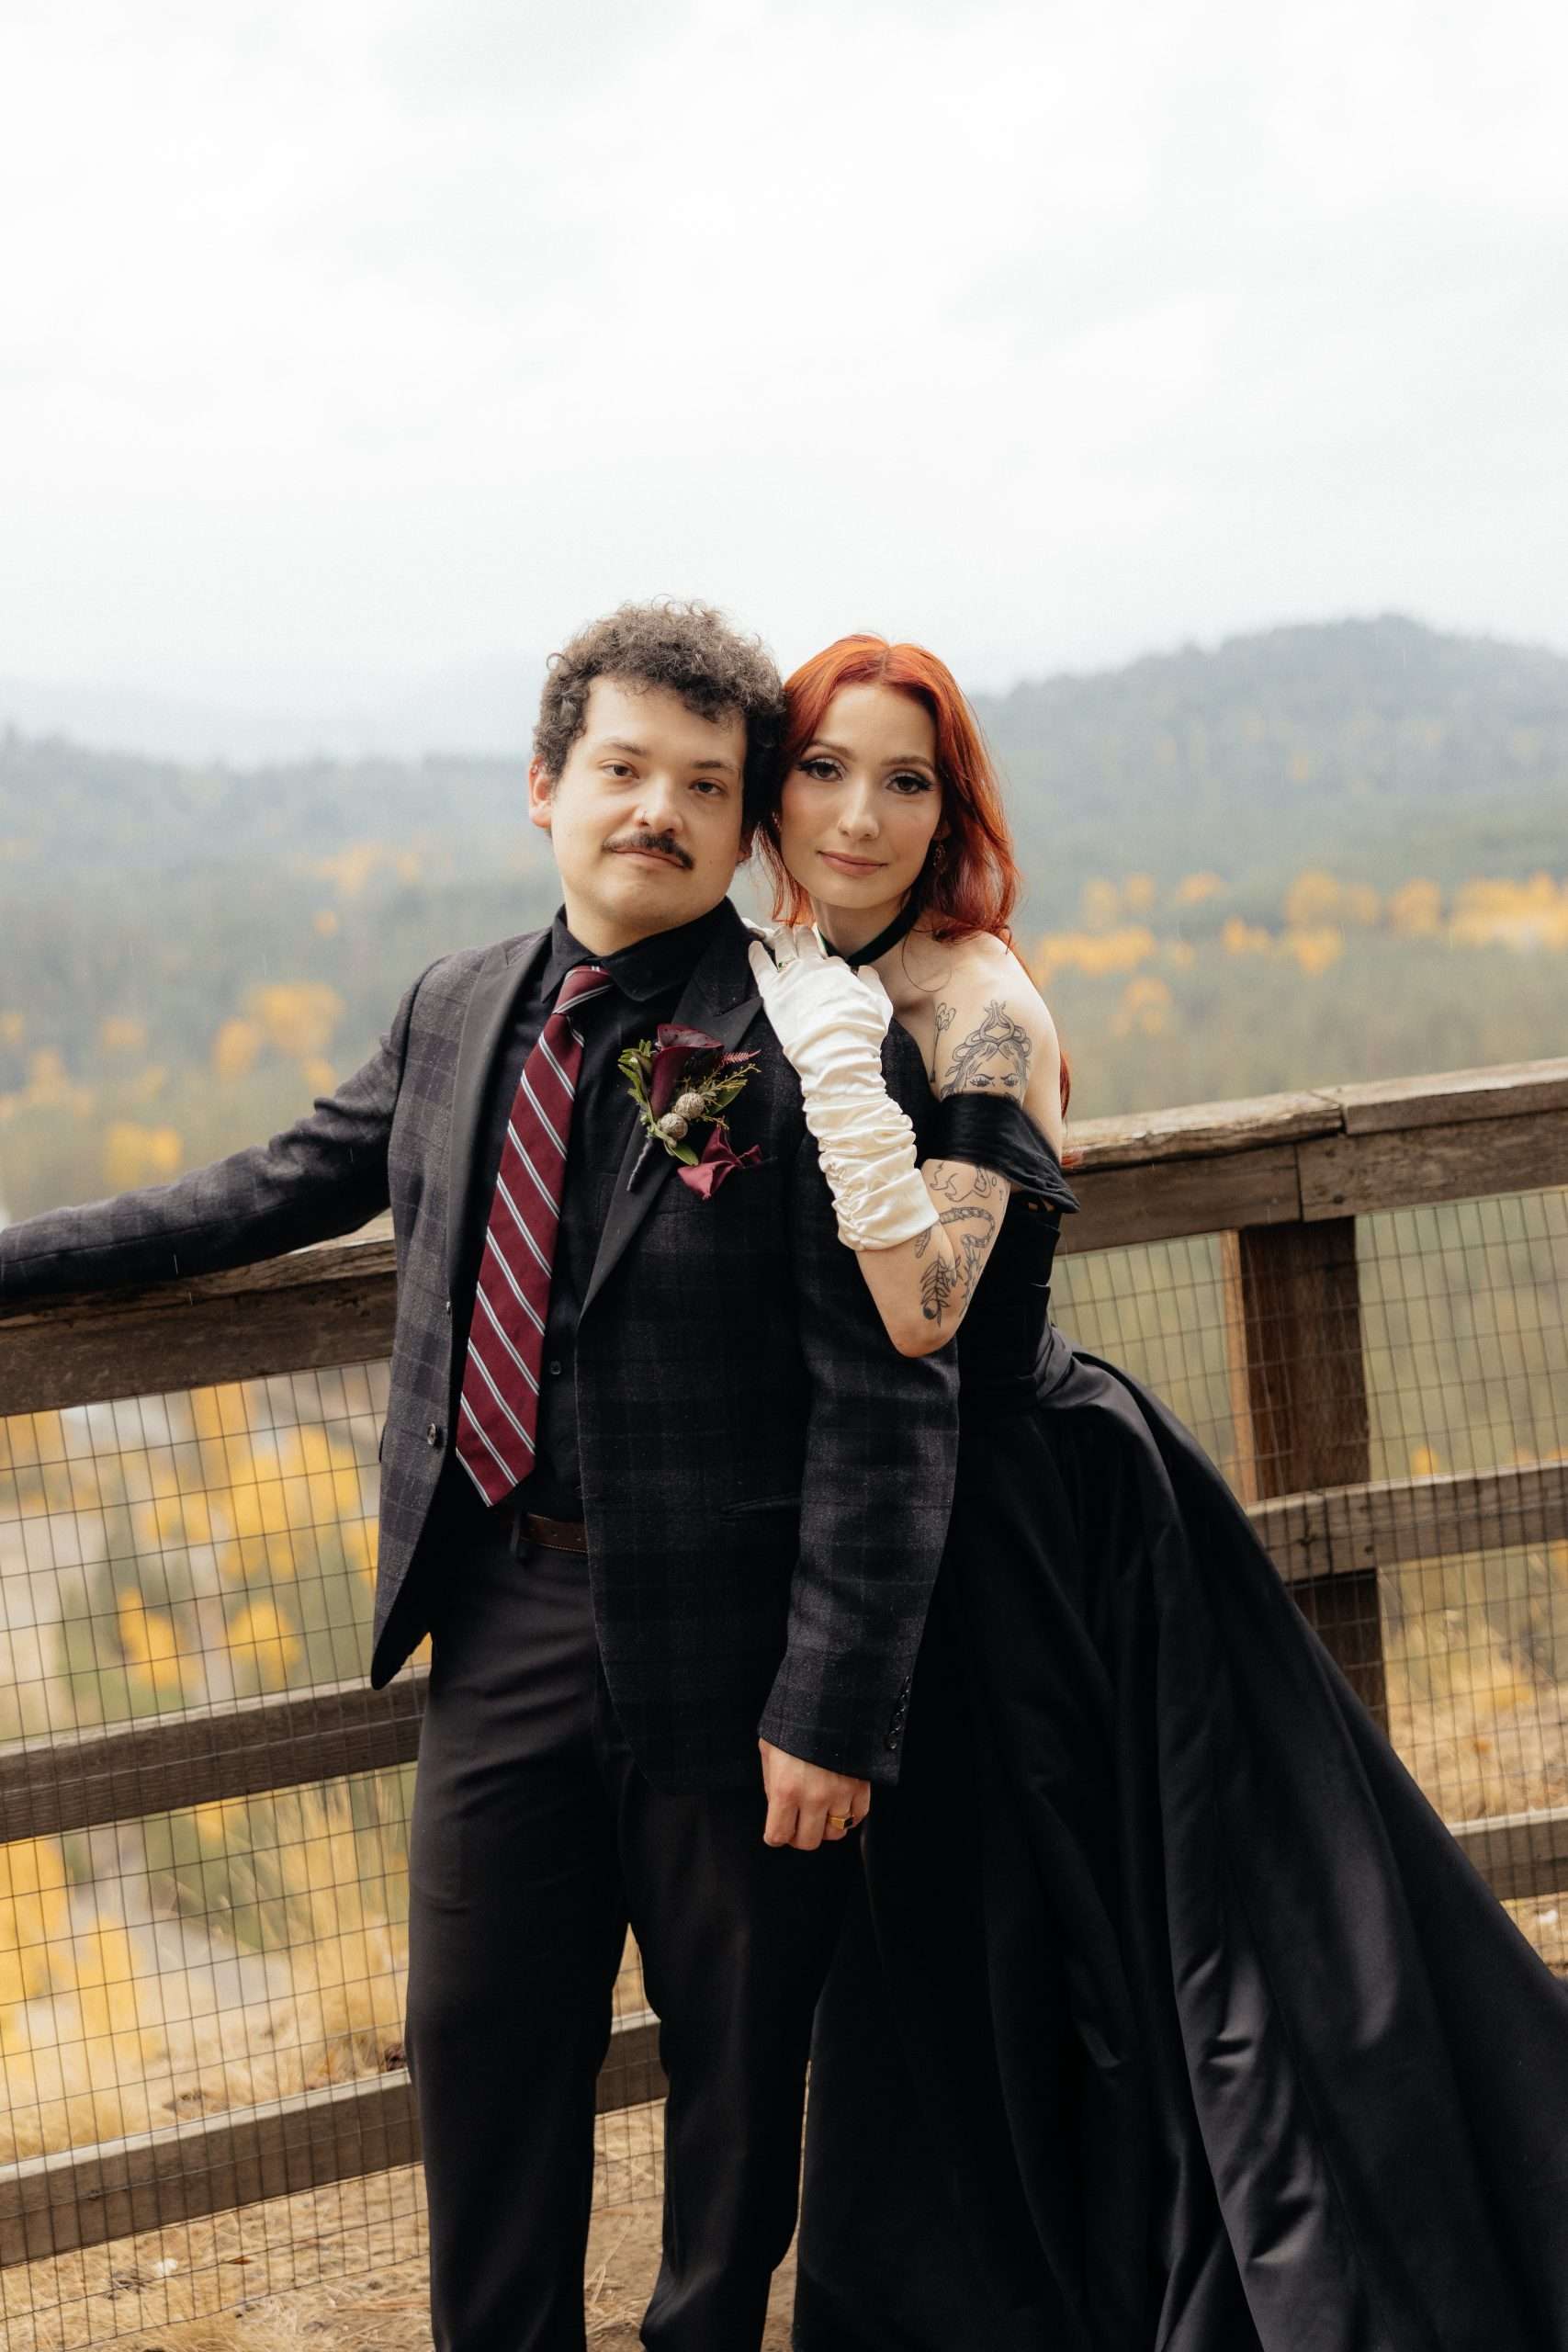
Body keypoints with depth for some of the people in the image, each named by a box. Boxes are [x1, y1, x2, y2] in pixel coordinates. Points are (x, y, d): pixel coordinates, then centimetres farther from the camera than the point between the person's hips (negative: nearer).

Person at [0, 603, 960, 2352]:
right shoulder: (458, 1012, 6)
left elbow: (884, 1404, -16)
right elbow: (280, 1188, 20)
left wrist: (833, 1705, -18)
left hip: (721, 1638, -5)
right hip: (503, 1619, 5)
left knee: (736, 2049, 14)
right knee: (478, 2037, 15)